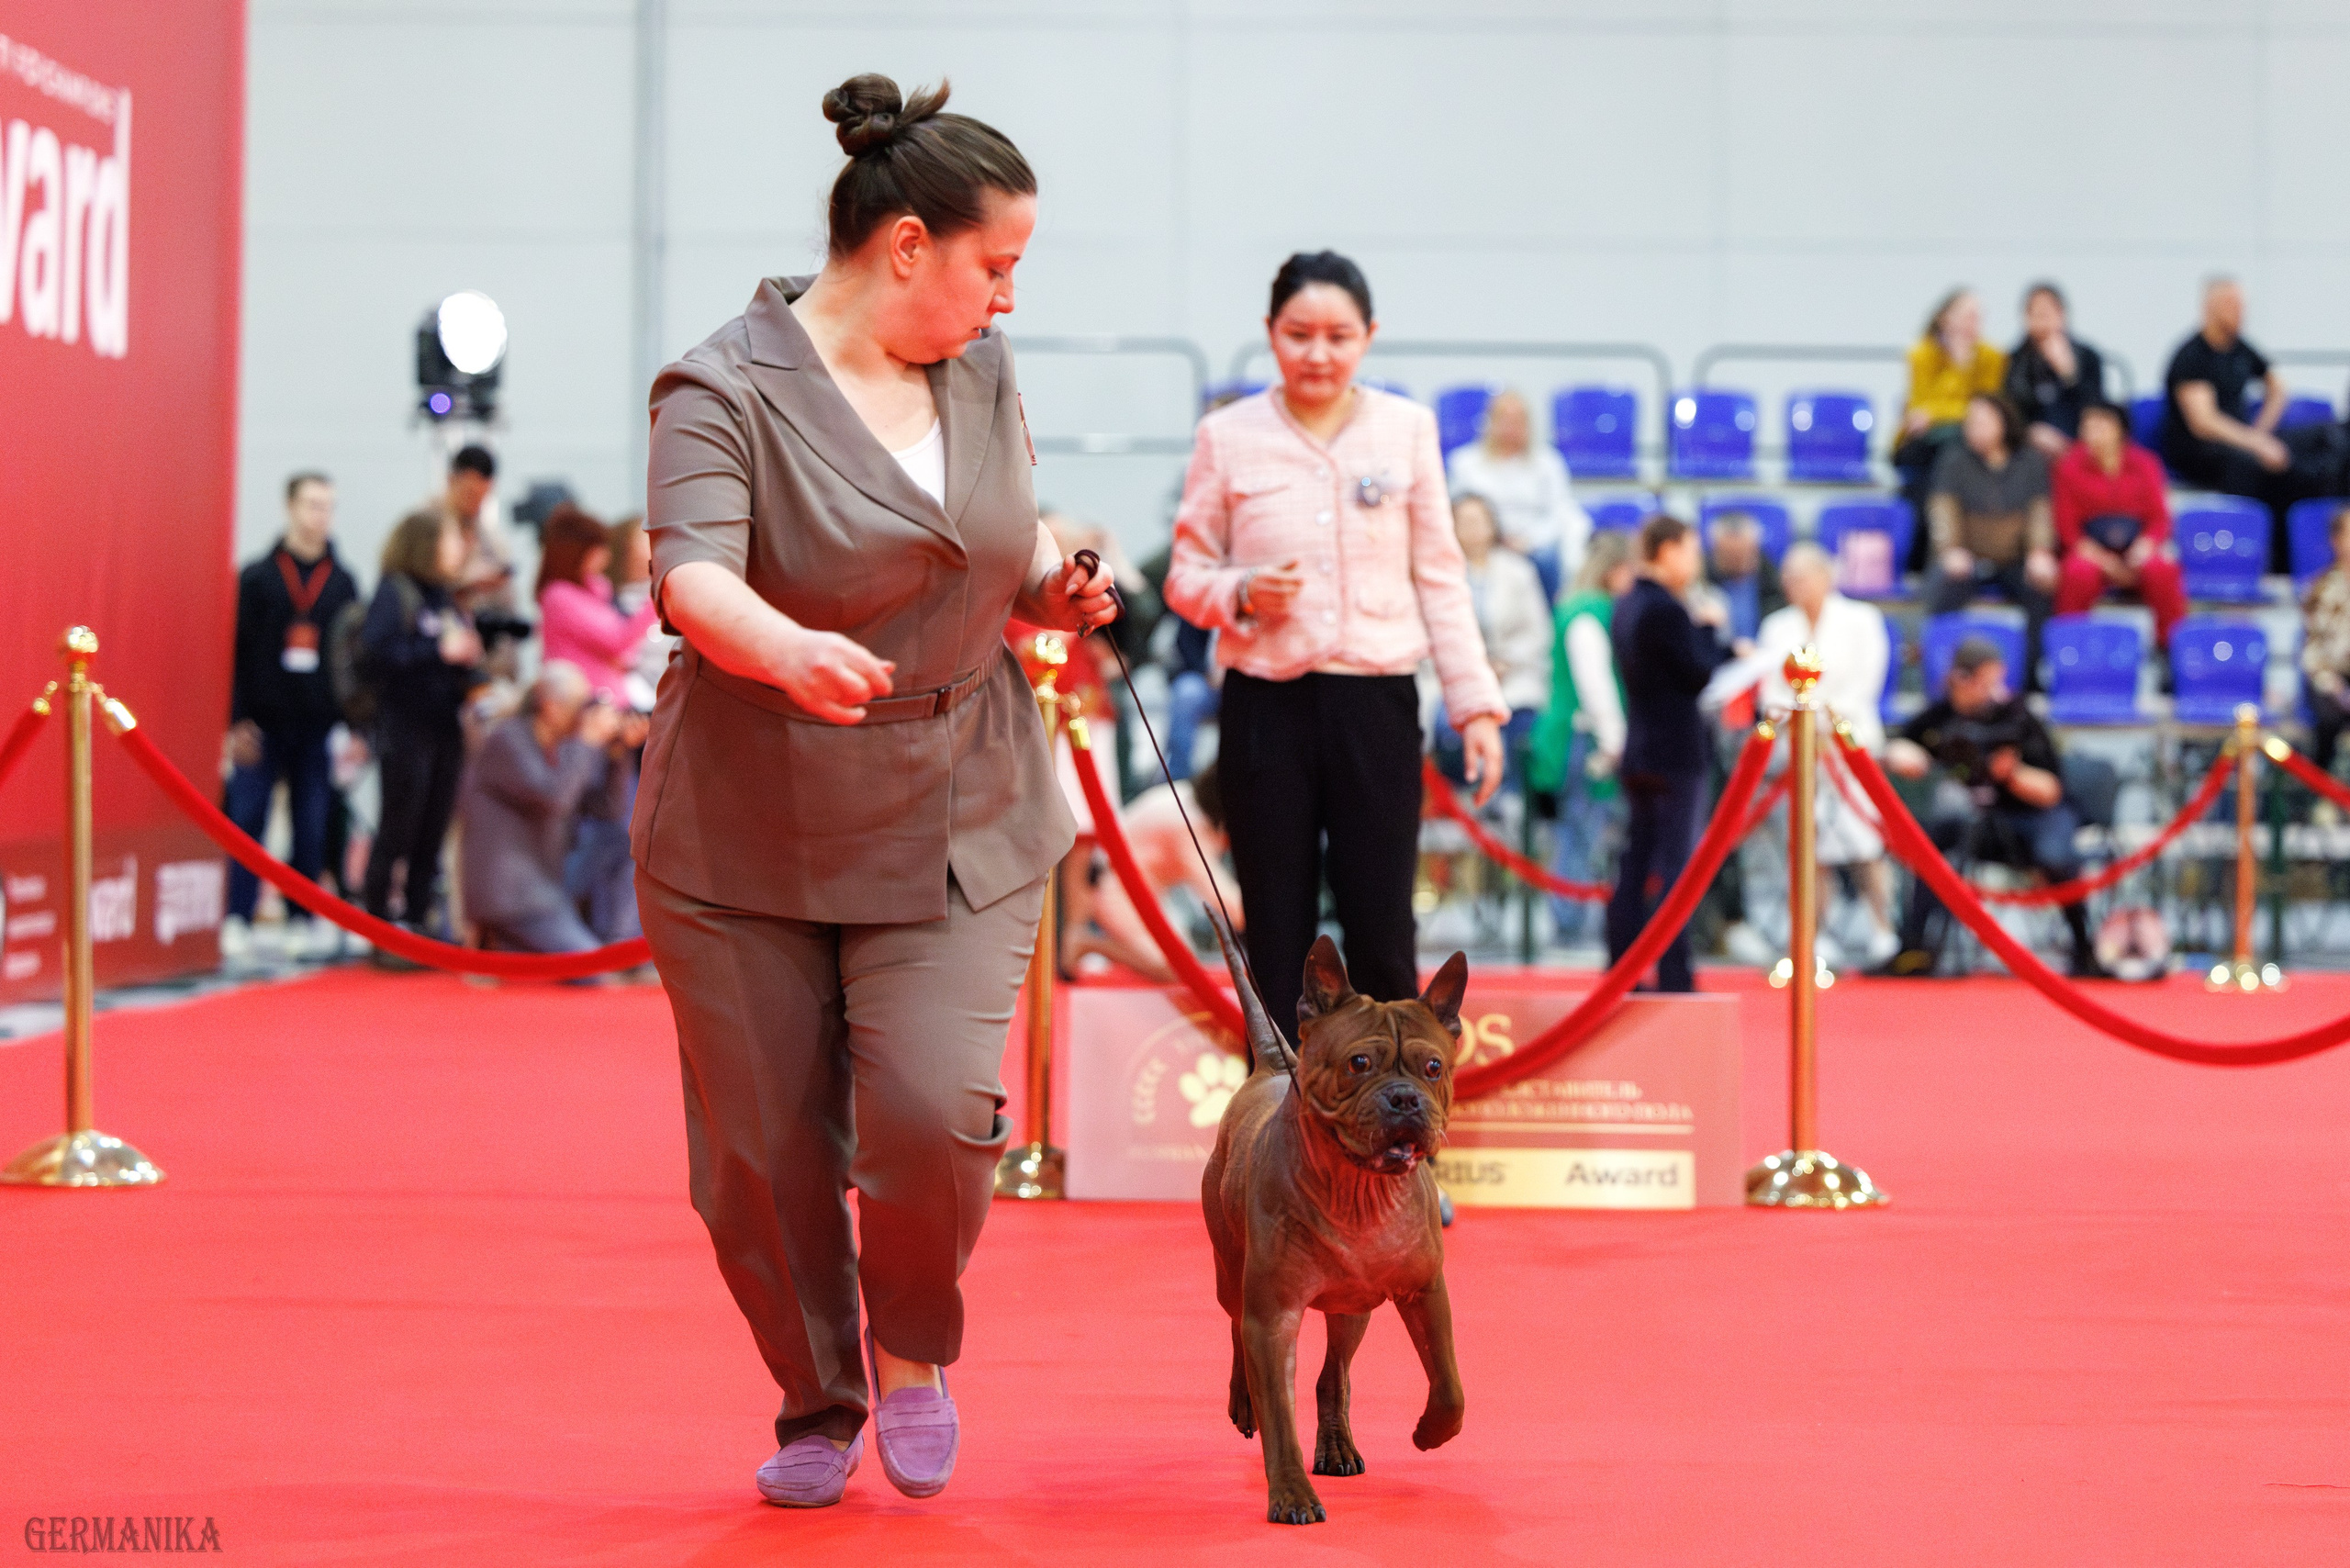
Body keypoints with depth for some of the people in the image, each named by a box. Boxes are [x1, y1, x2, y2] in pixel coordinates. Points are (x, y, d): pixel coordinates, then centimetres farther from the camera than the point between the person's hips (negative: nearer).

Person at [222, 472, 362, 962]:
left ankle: (303, 921, 12)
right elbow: (235, 650, -3)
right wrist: (236, 720, -9)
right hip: (262, 722, -2)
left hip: (317, 727, 2)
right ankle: (236, 920, 1)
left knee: (313, 827, 3)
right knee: (246, 820, -3)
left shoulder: (344, 583, 8)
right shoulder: (257, 577, 0)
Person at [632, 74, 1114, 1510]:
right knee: (764, 1152, 4)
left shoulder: (983, 374, 6)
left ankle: (915, 1348, 16)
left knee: (938, 1112, -14)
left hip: (955, 824, 3)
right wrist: (787, 649, -48)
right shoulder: (727, 391, -13)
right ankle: (817, 1408, 28)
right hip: (750, 835, -3)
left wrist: (1057, 586, -1)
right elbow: (694, 575, -28)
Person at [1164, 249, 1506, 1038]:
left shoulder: (1407, 428, 5)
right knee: (1277, 941, 5)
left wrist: (1475, 702, 1)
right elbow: (1185, 576, 7)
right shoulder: (1227, 436, 2)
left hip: (1377, 703, 0)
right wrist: (1242, 594, -14)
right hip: (1266, 706, 0)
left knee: (1382, 937, -1)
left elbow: (1439, 577, 7)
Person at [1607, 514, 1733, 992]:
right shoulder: (1666, 610, -17)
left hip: (1639, 753, 9)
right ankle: (1673, 977, -5)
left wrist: (1727, 651, 16)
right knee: (1675, 867, -6)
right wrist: (1710, 628, -1)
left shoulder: (1627, 607, 12)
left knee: (1636, 864, 11)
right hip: (1676, 752, -9)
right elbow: (1700, 675, -15)